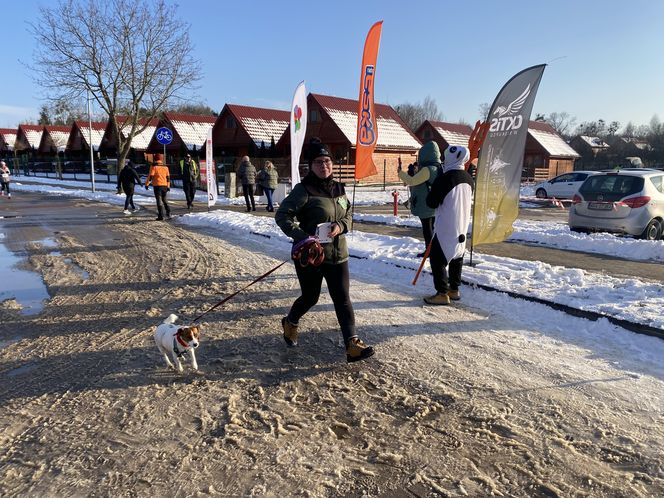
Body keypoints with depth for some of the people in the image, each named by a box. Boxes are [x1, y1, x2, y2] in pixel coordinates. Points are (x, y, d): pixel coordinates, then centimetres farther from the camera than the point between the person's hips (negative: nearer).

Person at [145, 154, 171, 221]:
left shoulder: (154, 166, -5)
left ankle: (161, 215, -5)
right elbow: (168, 177, 13)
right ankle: (168, 213, 9)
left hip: (157, 185, -4)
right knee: (164, 200, 17)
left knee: (159, 200, -2)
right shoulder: (165, 167, 9)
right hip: (164, 185, 4)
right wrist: (168, 186, 19)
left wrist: (147, 184, -1)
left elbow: (150, 176, -9)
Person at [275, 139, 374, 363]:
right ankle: (290, 322, 43)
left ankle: (352, 344, 1)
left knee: (343, 298, 0)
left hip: (338, 254, 5)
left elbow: (348, 212, 18)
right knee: (310, 297, 12)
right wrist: (302, 238, -26)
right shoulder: (304, 190, -14)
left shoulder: (338, 188, 6)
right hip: (310, 254, -5)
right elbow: (282, 215, -17)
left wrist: (341, 225, -5)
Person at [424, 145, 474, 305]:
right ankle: (454, 289, 26)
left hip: (445, 227, -8)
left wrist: (432, 193, 4)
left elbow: (431, 202, -15)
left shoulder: (444, 178, -18)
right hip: (462, 227, 8)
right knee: (457, 257, 17)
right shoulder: (468, 179, 5)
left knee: (437, 258, -1)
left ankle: (442, 293, -1)